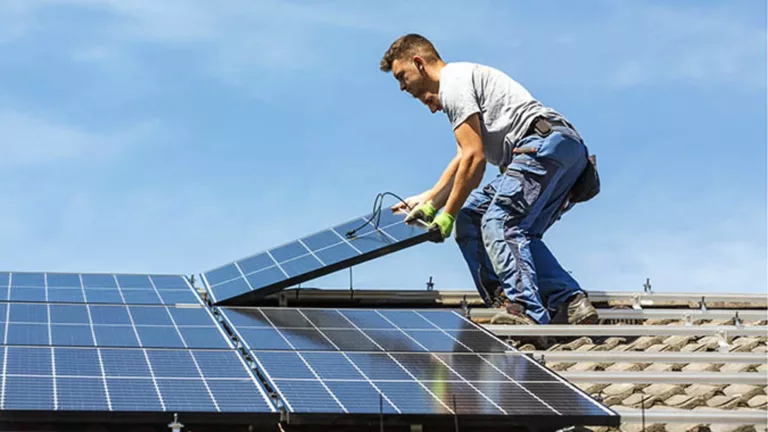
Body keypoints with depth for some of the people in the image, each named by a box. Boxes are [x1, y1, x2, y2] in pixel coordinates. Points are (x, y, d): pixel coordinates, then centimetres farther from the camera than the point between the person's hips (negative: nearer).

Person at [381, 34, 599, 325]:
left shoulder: (454, 82, -3)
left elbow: (474, 157, -10)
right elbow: (463, 159, 34)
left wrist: (447, 215, -3)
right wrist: (428, 201, 32)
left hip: (546, 142, -10)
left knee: (499, 223, -19)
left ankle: (526, 313, -33)